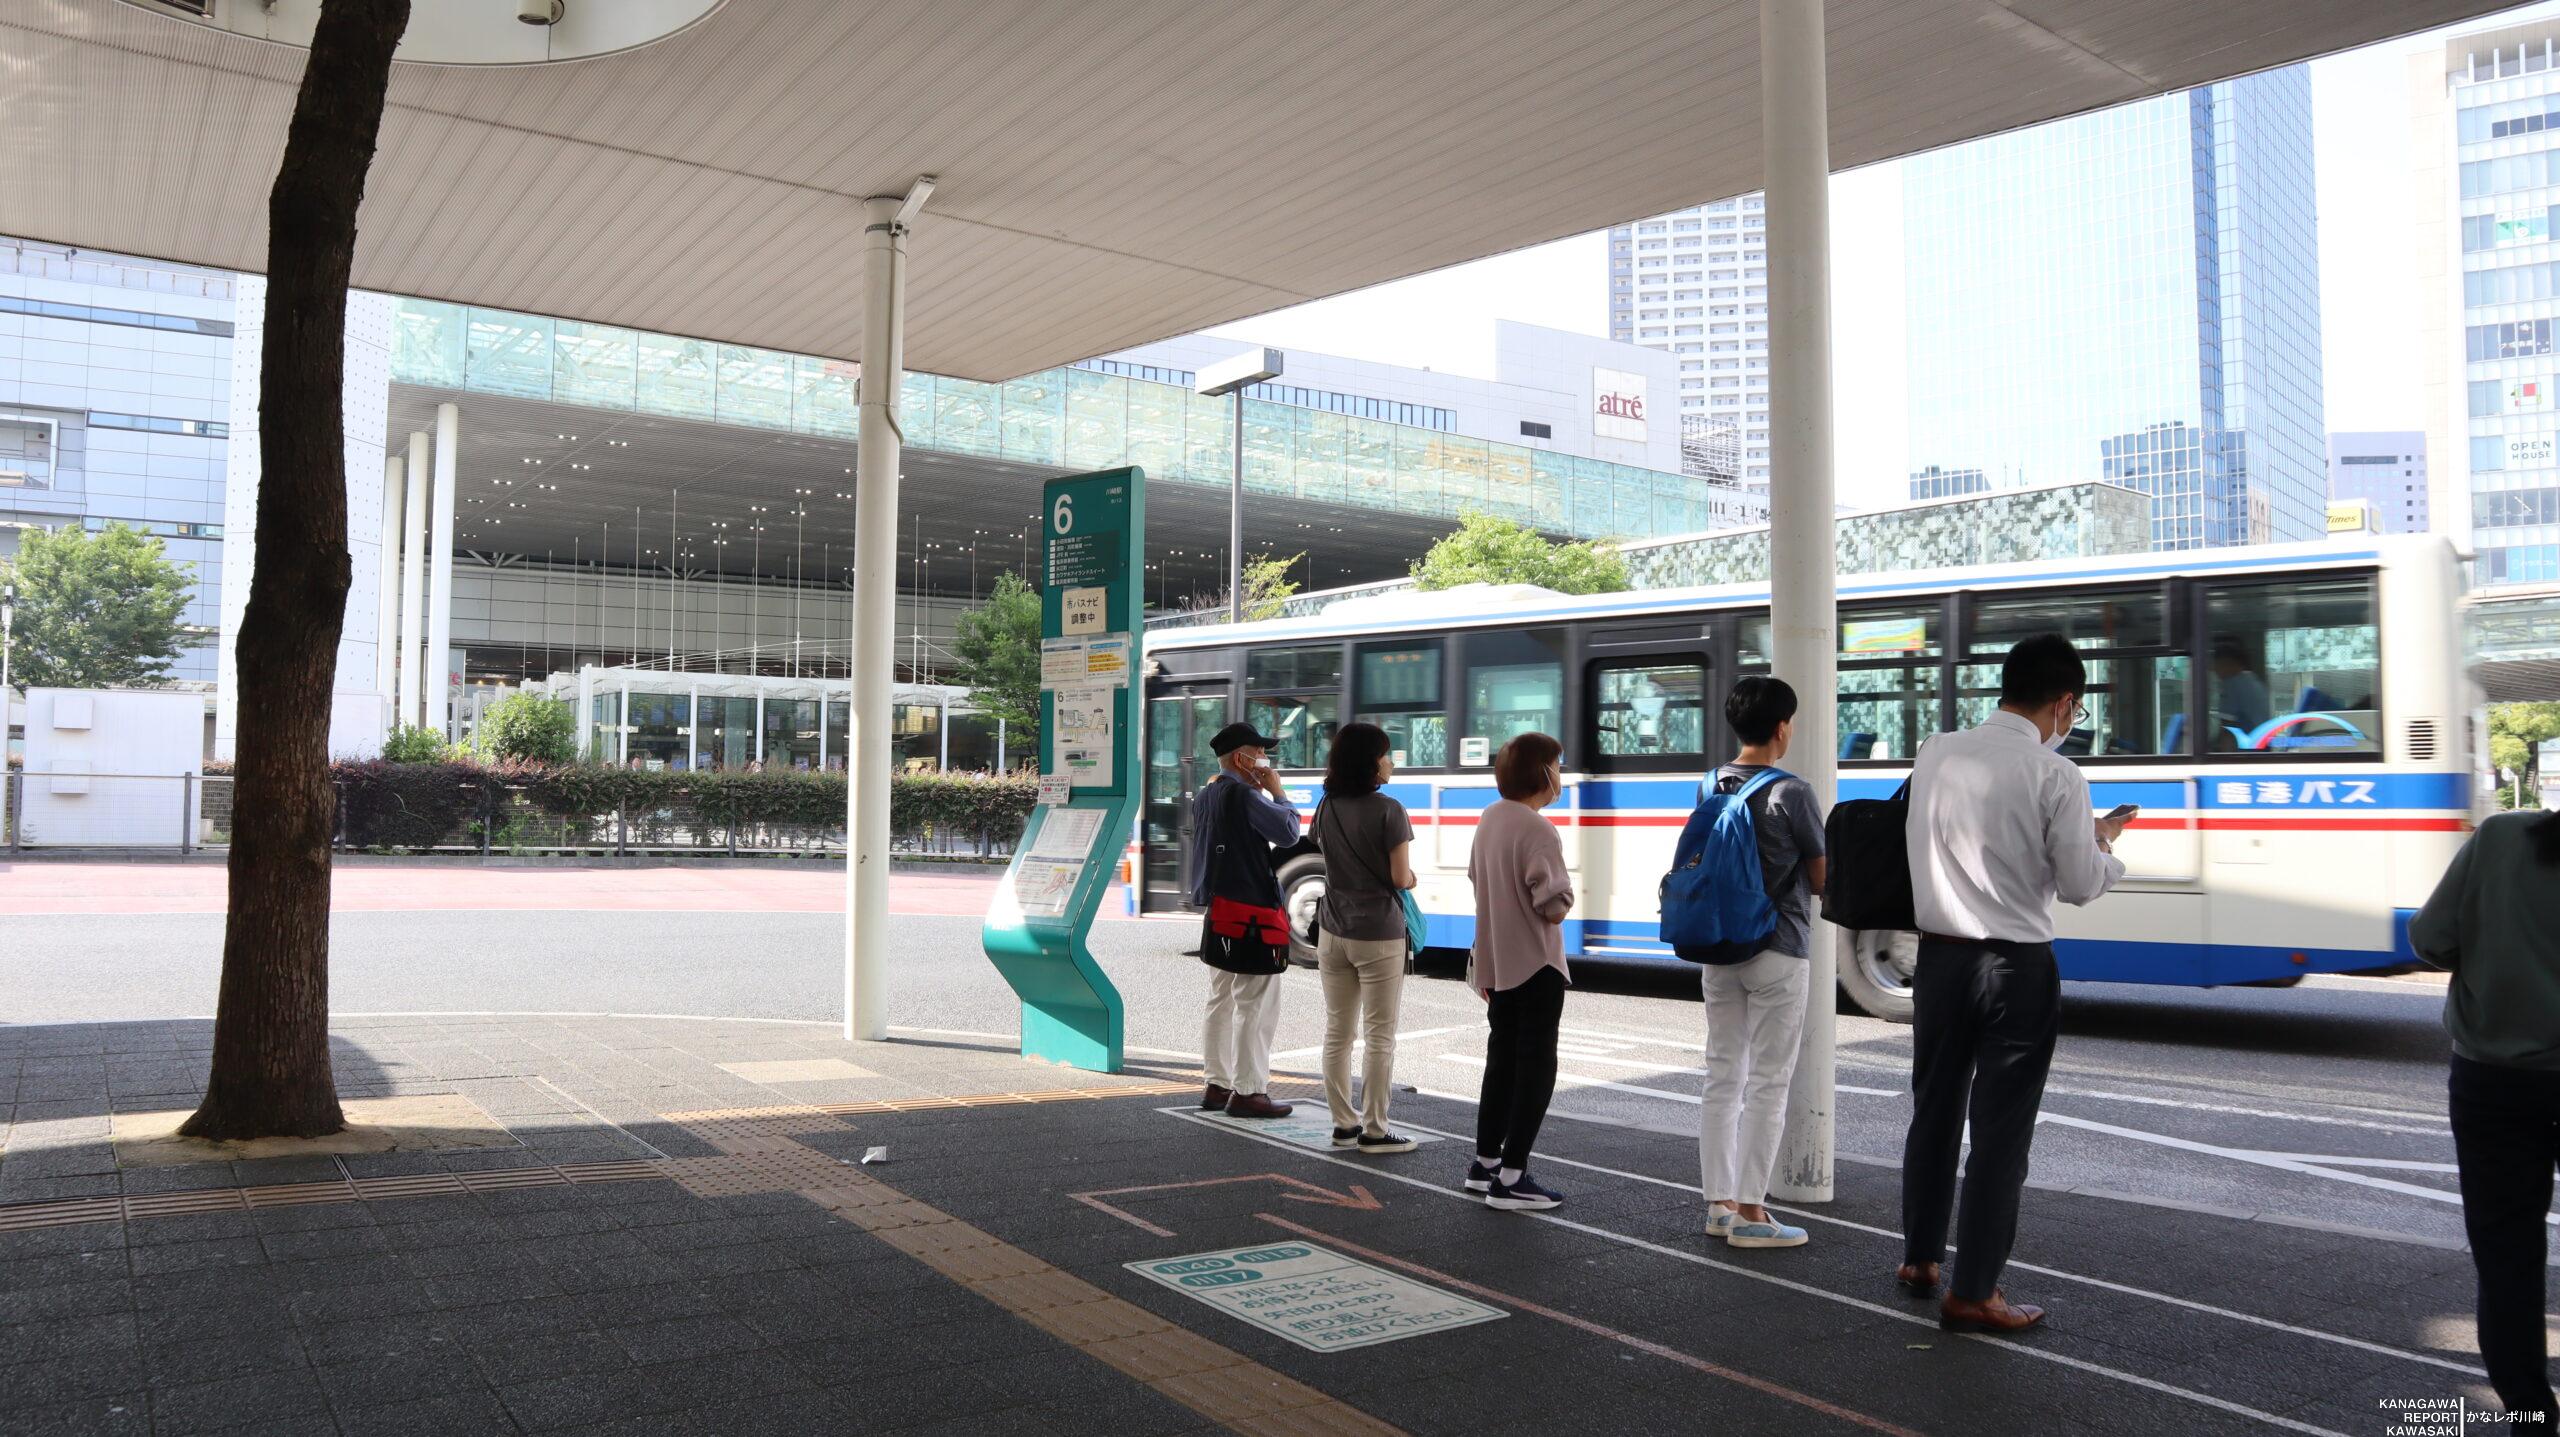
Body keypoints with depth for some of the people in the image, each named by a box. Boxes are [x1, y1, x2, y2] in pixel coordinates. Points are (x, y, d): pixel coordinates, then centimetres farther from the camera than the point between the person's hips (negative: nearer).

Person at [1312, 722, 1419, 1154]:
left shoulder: (1327, 808, 4)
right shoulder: (1388, 811, -15)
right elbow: (1401, 878, -13)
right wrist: (1412, 877, 7)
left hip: (1332, 932, 6)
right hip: (1377, 934, -6)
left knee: (1337, 1032, 12)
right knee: (1379, 1036, 3)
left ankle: (1344, 1124, 19)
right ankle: (1374, 1131, 7)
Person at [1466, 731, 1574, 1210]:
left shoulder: (1491, 818, 5)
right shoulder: (1538, 832, -22)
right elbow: (1554, 909, -23)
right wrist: (1565, 890, -2)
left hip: (1495, 963, 9)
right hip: (1535, 966, -9)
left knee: (1502, 1058, 19)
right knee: (1536, 1067, 0)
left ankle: (1486, 1162, 29)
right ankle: (1510, 1178, -1)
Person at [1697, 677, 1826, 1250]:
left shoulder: (1712, 788, 5)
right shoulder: (1791, 794, -13)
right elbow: (1823, 880, -5)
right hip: (1776, 952, -6)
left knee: (1722, 1077, 11)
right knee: (1767, 1084, 1)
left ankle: (1718, 1203, 16)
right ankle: (1749, 1213, 4)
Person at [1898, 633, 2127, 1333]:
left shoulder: (1933, 754, 1)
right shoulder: (2055, 776, -13)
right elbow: (2078, 885, -10)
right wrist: (2103, 845, 11)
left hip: (1939, 955, 5)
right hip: (2016, 968, -5)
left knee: (1934, 1109, 19)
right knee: (2001, 1130, 4)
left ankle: (1918, 1259, 33)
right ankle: (1971, 1293, 11)